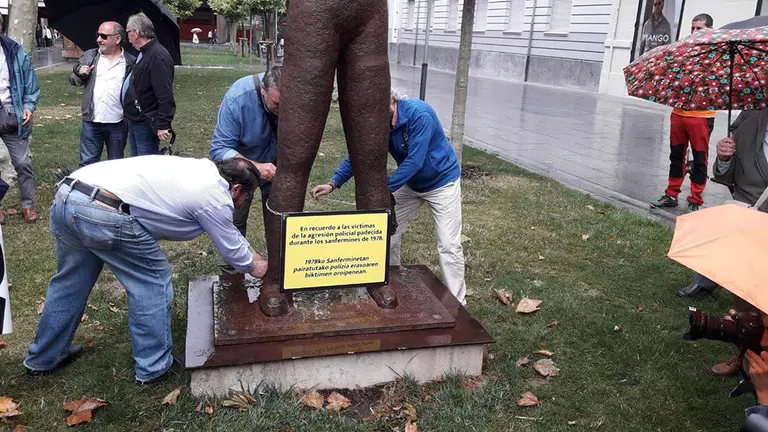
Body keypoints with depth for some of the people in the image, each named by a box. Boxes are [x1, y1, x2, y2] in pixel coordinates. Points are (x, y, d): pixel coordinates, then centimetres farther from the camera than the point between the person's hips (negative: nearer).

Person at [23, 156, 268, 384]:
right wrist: (255, 268, 31)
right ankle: (154, 368, 19)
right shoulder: (216, 197, -2)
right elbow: (232, 250, 12)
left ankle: (42, 359, 42)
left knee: (70, 282, 25)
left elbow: (229, 233, 36)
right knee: (152, 283, 9)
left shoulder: (200, 169, 23)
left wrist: (253, 256, 43)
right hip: (105, 214, -9)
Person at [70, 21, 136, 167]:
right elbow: (73, 80, 15)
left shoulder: (130, 62, -1)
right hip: (91, 122, 2)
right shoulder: (89, 56, 9)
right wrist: (80, 74, -8)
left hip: (117, 123, -2)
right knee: (87, 164, 7)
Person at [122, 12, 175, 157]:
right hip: (134, 122, 11)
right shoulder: (143, 54, 14)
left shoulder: (158, 56, -20)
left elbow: (165, 96, -25)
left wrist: (162, 125, -26)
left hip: (146, 125, -11)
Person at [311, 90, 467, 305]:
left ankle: (456, 303, 7)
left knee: (449, 245, -6)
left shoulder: (419, 115, -32)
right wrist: (333, 184, -17)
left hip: (442, 181, -6)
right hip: (409, 183, 6)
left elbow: (414, 161, -34)